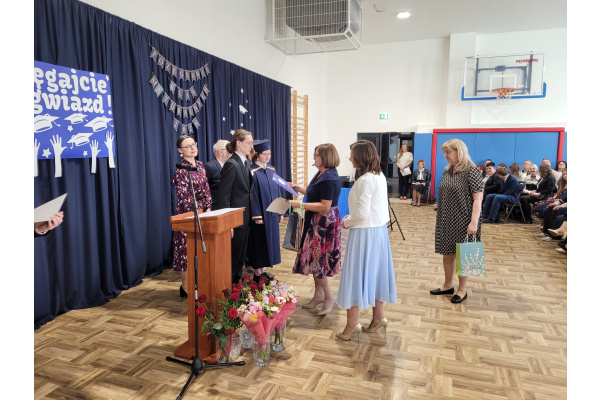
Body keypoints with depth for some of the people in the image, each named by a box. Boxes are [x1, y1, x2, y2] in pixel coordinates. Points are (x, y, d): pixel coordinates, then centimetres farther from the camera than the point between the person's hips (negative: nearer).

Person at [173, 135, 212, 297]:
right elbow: (183, 195, -15)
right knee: (186, 247, -1)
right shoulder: (180, 169, -11)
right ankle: (186, 287, 8)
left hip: (203, 212, 7)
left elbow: (206, 189, 10)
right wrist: (199, 211, -16)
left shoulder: (200, 165, 10)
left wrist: (208, 208, 0)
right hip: (187, 213, -7)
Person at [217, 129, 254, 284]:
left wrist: (251, 215, 12)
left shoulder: (247, 162, 11)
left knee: (241, 255, 18)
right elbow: (223, 196, -18)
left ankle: (237, 284, 32)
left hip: (246, 218, 9)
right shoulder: (231, 165, -16)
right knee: (233, 256, 3)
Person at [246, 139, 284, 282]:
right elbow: (252, 195, -15)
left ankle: (263, 270, 24)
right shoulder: (252, 172, -11)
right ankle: (257, 273, 12)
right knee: (259, 242, 1)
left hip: (272, 214, 7)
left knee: (269, 241, 12)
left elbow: (277, 192, 13)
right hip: (260, 213, -7)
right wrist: (257, 216, -18)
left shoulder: (271, 170, 10)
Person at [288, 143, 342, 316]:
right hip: (317, 223, 10)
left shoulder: (329, 178, -22)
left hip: (324, 224, -10)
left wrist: (301, 205, -25)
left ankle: (328, 297, 16)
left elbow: (325, 206, -26)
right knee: (314, 259, 16)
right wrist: (298, 188, 10)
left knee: (317, 260, 0)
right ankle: (319, 295, 29)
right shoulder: (321, 174, 9)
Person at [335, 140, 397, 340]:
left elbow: (362, 213, -23)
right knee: (375, 272, 17)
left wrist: (346, 222, -5)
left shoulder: (365, 180, -21)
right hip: (379, 229, 9)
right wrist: (352, 217, 12)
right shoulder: (380, 176, 8)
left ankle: (352, 323, 11)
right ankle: (378, 317, 30)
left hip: (364, 233, -9)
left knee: (356, 274, 1)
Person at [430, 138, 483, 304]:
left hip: (462, 222, -7)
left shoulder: (471, 171, -13)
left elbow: (478, 199, -17)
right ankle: (448, 286, 29)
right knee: (447, 253, 14)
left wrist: (474, 222, -23)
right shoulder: (447, 171, 9)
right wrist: (439, 218, 14)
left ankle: (462, 290, 20)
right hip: (446, 220, 7)